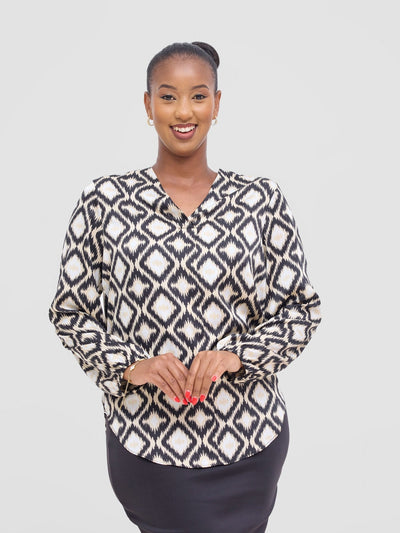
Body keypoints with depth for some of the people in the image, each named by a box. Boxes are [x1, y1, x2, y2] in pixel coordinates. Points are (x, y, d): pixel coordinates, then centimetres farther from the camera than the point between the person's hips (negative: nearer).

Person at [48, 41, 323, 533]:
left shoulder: (261, 200, -3)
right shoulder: (104, 200, -4)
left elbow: (302, 309, 1)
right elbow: (69, 313, 1)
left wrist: (239, 355, -15)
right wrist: (128, 365, -15)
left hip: (248, 442, 2)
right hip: (144, 441, -1)